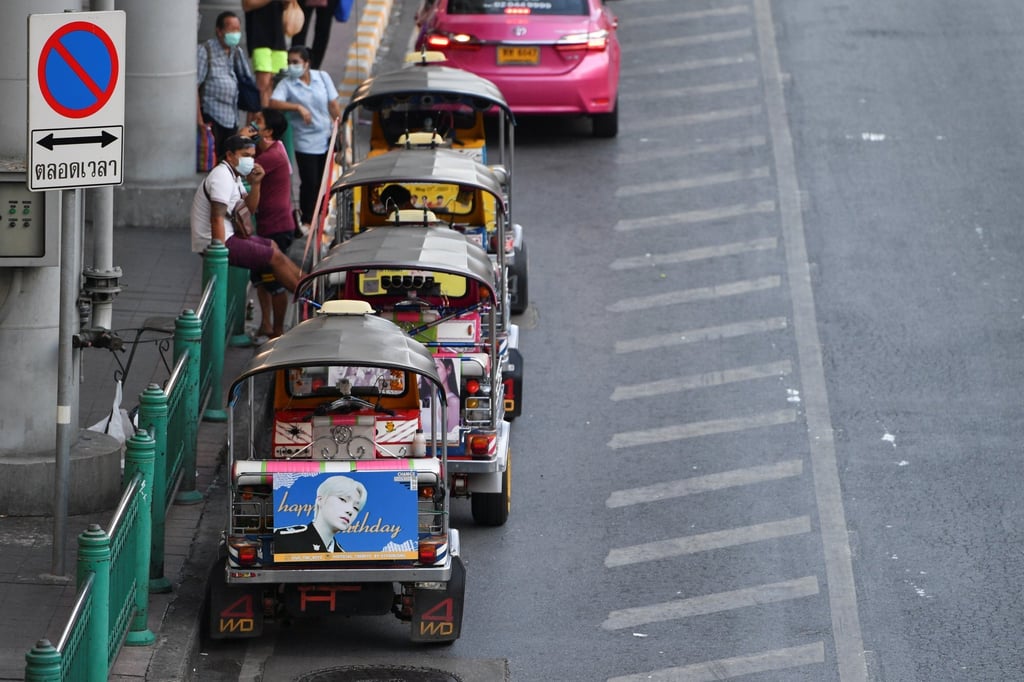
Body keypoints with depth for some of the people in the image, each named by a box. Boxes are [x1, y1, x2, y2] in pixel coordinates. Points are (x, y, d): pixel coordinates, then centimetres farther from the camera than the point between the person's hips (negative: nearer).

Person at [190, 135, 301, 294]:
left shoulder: (234, 175, 12)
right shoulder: (222, 176, -19)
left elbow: (250, 208, 15)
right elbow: (217, 218, -26)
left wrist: (255, 184, -2)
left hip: (228, 235, 11)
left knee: (271, 246, 21)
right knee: (275, 257, -6)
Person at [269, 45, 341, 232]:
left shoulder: (322, 77, 4)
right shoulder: (286, 84, -6)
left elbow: (333, 105, 8)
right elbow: (273, 103, -22)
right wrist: (298, 107, -29)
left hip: (325, 139, 3)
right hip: (305, 142, -3)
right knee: (309, 182, -7)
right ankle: (306, 220, 4)